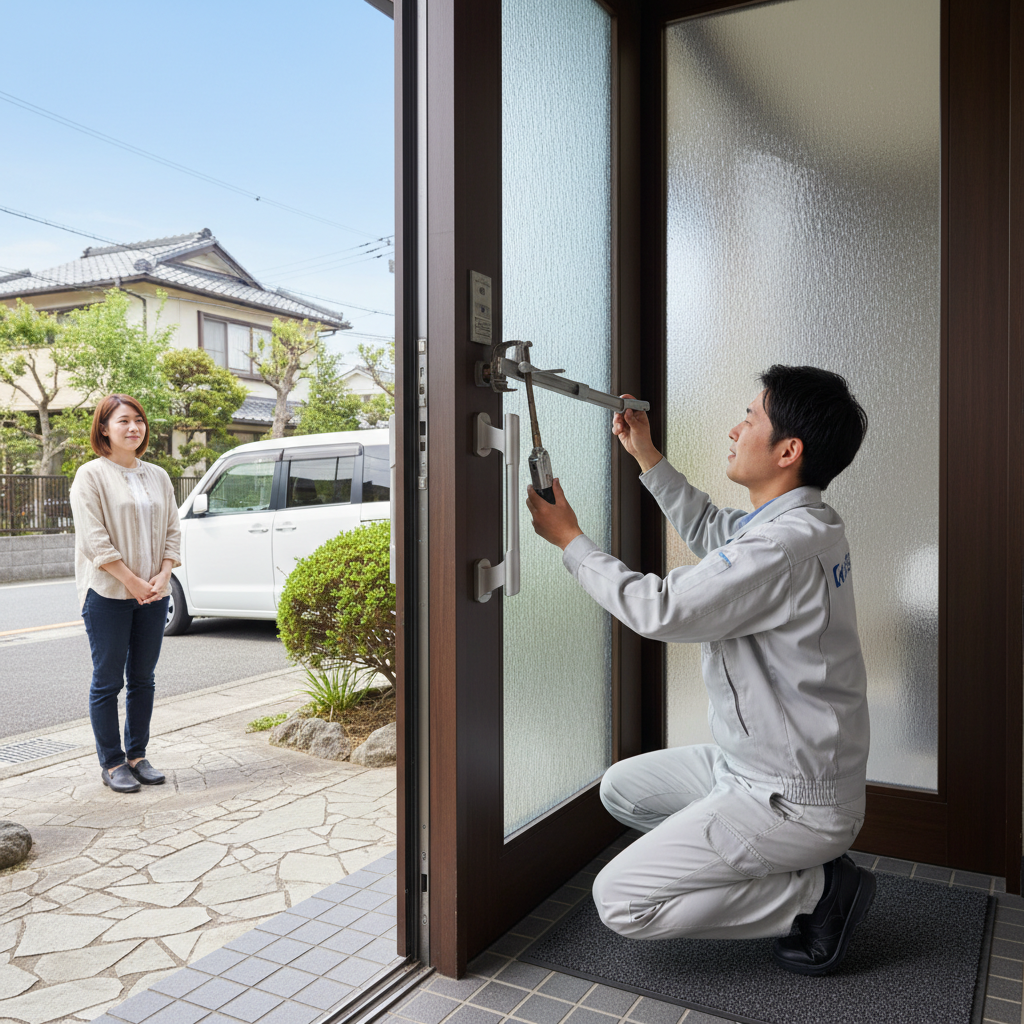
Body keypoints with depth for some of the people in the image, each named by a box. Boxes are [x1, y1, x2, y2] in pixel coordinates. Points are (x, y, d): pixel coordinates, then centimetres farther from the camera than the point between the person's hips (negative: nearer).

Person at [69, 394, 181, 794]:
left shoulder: (157, 476, 12)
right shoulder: (91, 475, -5)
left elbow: (172, 531, 11)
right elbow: (94, 539, -12)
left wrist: (162, 575, -4)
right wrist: (133, 582, -15)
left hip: (153, 595, 5)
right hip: (108, 595, -5)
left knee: (143, 679, 11)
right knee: (108, 681, 3)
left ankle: (137, 755, 23)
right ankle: (112, 763, 14)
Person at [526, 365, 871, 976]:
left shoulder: (783, 547, -28)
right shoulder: (803, 524, 4)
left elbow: (657, 610, -22)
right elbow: (709, 530, 23)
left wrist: (569, 537, -10)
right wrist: (646, 455, 23)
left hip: (792, 801, -10)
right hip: (757, 766, 10)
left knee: (620, 902, -9)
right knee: (622, 789, 19)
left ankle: (817, 892, 0)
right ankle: (794, 865, 14)